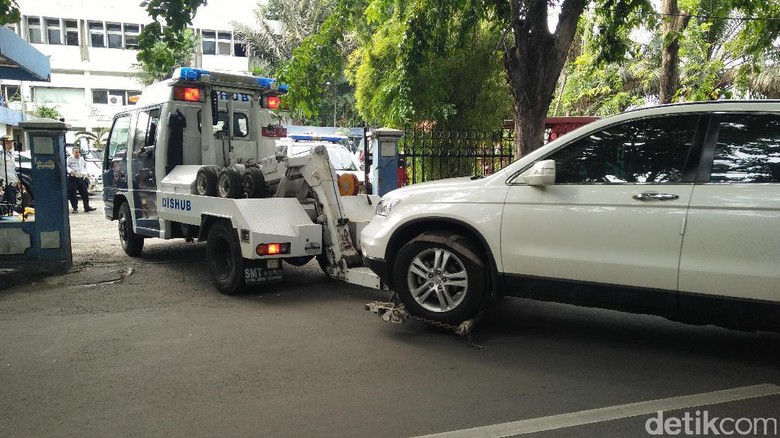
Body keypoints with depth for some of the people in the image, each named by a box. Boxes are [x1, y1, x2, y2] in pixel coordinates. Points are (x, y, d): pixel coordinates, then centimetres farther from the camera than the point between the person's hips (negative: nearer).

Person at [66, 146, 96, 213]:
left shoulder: (82, 159, 16)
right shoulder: (70, 159, -2)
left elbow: (85, 167, 28)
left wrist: (84, 173, 14)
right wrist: (70, 171, -26)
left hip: (81, 178, 5)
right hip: (73, 178, -5)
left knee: (85, 193, 4)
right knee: (72, 194, -2)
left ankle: (87, 207, 10)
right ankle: (75, 208, 6)